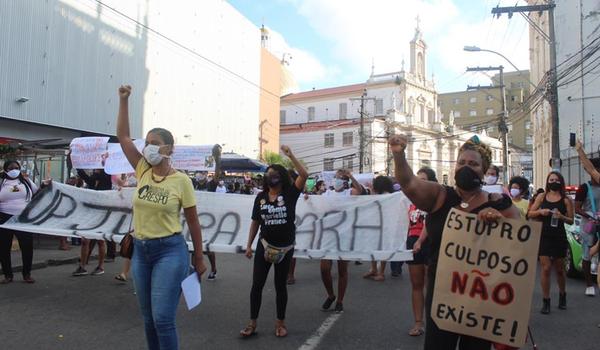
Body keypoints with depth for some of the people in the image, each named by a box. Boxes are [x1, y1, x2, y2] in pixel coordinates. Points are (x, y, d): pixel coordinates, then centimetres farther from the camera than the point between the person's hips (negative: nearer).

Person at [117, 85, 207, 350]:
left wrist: (199, 259, 0)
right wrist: (124, 100, -5)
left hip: (170, 251, -5)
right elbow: (122, 136, 2)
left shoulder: (181, 180, -9)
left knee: (163, 318, -7)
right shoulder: (142, 171, 3)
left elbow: (193, 222, -4)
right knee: (148, 318, 15)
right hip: (141, 250, 5)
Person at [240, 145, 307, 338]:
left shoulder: (290, 193, -7)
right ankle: (252, 323, 18)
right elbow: (255, 222, 6)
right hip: (264, 246, 2)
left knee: (280, 285, 11)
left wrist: (290, 156, -24)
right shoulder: (261, 197, 1)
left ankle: (280, 323, 27)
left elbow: (304, 175, -22)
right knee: (257, 284, 3)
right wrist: (249, 245, 4)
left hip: (285, 248, -2)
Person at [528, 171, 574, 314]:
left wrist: (562, 217, -19)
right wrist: (541, 212, -13)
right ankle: (546, 301, 4)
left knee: (559, 269, 13)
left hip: (559, 238, 0)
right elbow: (530, 214, 6)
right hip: (544, 236, 0)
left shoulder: (566, 200, 0)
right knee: (546, 268, -4)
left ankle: (562, 295, 38)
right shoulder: (541, 197, 5)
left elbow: (571, 221, 1)